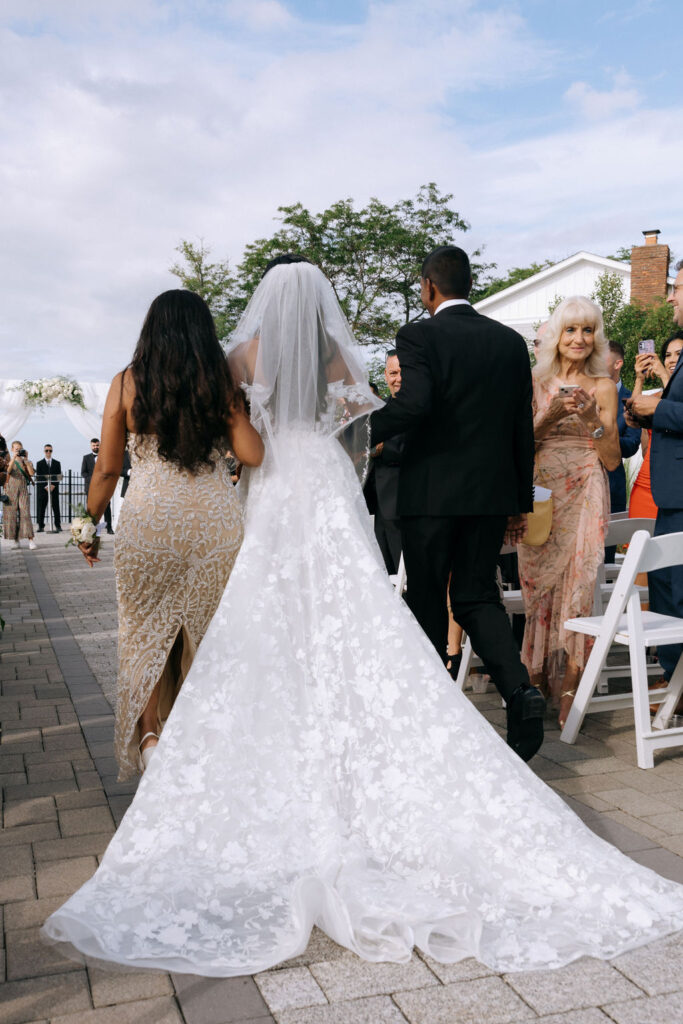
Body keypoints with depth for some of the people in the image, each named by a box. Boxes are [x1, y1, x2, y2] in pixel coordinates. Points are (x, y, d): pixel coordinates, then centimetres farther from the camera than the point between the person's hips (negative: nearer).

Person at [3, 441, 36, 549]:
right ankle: (16, 540, 5)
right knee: (11, 514, -2)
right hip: (11, 490, 0)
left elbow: (32, 473, -7)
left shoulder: (27, 462, 10)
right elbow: (8, 471, -13)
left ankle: (30, 540, -17)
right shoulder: (9, 461, 7)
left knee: (25, 513, -11)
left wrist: (26, 460, -8)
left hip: (23, 490, 0)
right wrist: (13, 458, -20)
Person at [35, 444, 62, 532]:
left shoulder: (57, 463, 12)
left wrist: (53, 485, -10)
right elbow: (38, 477, 0)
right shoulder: (39, 463, 8)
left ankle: (58, 526, 0)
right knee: (41, 508, -1)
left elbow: (59, 476, 5)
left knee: (56, 508, -2)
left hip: (54, 488, 1)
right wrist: (45, 486, -12)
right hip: (42, 489, -1)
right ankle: (41, 526, 4)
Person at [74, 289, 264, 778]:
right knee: (207, 627, 16)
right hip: (216, 519, 1)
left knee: (146, 627, 14)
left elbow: (107, 469, 0)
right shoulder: (221, 382, 0)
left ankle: (148, 733, 1)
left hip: (148, 518, -1)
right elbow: (253, 455, -4)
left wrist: (91, 524, 13)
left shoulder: (127, 383, -1)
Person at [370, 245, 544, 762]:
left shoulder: (419, 335, -8)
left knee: (427, 600, 10)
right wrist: (521, 500, 14)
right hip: (492, 491, 4)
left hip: (431, 491, -4)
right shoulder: (511, 340, 8)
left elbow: (415, 402, -26)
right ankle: (520, 690, -6)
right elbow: (523, 426, 9)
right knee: (477, 595, 13)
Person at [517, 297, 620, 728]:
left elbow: (612, 460, 1)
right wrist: (552, 415, -13)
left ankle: (570, 685, 0)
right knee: (538, 582, 3)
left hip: (583, 495, -2)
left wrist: (592, 419, -15)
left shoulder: (603, 387, 3)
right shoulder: (537, 383, 8)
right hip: (540, 495, 2)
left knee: (577, 581, -6)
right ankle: (538, 674, 15)